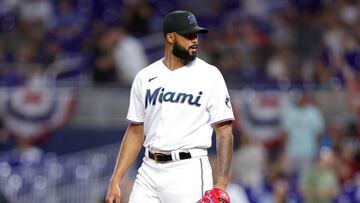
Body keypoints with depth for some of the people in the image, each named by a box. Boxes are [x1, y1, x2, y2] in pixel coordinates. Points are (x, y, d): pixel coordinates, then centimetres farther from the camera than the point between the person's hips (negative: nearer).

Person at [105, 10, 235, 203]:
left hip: (189, 172, -4)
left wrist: (221, 183, -15)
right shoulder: (145, 77, 10)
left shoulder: (209, 75, 0)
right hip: (149, 171, 4)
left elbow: (224, 132, -4)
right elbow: (135, 133, 14)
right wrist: (115, 180, 7)